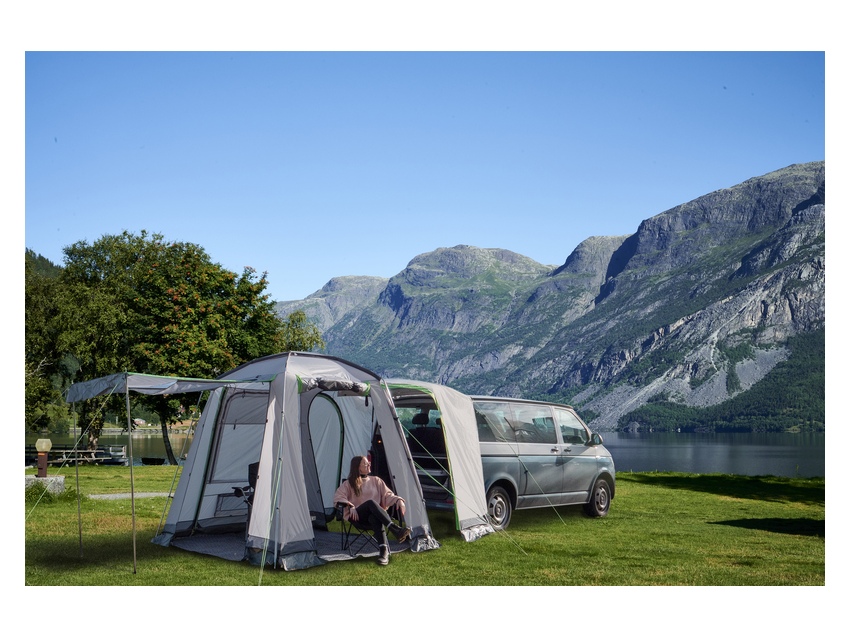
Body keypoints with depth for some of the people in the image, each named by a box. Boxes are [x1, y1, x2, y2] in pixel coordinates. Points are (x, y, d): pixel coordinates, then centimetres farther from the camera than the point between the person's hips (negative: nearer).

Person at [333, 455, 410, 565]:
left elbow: (387, 495, 14)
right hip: (358, 518, -2)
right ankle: (396, 530, -51)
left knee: (375, 518, -39)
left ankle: (384, 550, -54)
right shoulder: (349, 483, 14)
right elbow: (338, 497, 0)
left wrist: (398, 499, -8)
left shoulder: (376, 480, 21)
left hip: (375, 516, 2)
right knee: (371, 503, -37)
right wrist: (350, 506, -17)